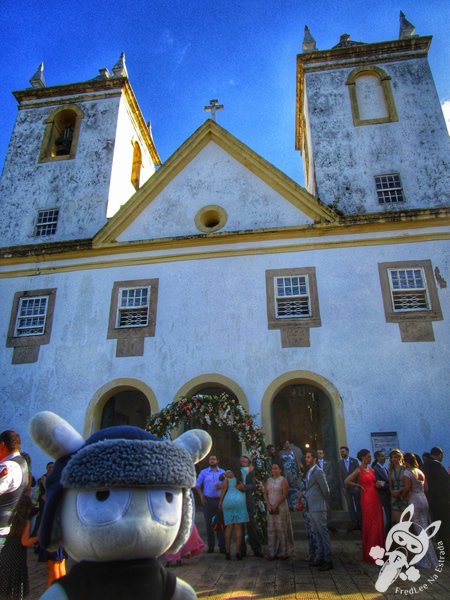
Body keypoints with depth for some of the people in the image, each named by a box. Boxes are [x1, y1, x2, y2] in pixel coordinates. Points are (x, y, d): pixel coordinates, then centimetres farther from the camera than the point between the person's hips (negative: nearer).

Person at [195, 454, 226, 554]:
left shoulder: (223, 472, 9)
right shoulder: (203, 472, 8)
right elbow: (197, 485, 7)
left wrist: (220, 486, -14)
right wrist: (201, 496, -4)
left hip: (219, 500, 0)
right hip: (207, 500, 0)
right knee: (209, 523, 3)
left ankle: (222, 547, 4)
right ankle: (210, 546, 13)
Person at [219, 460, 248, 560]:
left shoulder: (228, 473, 3)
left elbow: (224, 487, -2)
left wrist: (220, 502, 2)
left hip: (227, 500, 1)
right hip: (239, 500, -1)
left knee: (229, 527, 7)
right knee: (239, 527, 2)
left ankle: (227, 551, 4)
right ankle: (238, 552, -1)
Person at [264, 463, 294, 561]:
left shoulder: (283, 480, -2)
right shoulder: (268, 481, 11)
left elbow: (285, 494, -11)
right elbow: (265, 494, 7)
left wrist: (276, 505, -16)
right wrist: (269, 505, -8)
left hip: (281, 507, -4)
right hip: (271, 508, 4)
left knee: (282, 529, -3)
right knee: (271, 529, 2)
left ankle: (284, 552, 5)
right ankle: (272, 553, 7)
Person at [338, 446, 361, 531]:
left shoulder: (354, 461, -3)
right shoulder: (340, 463, 3)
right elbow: (340, 476, 3)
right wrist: (343, 487, -3)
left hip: (355, 486, -2)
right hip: (346, 487, 2)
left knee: (358, 504, 4)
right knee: (350, 506, 3)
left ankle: (360, 522, 14)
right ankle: (354, 523, 10)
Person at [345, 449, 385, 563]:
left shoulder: (371, 469, 12)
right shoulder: (359, 470, -8)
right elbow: (347, 481, -13)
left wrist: (377, 485, 6)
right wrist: (359, 486, -8)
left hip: (376, 498, 7)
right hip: (367, 499, -7)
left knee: (378, 525, 10)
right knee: (369, 525, 1)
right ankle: (369, 554, 12)